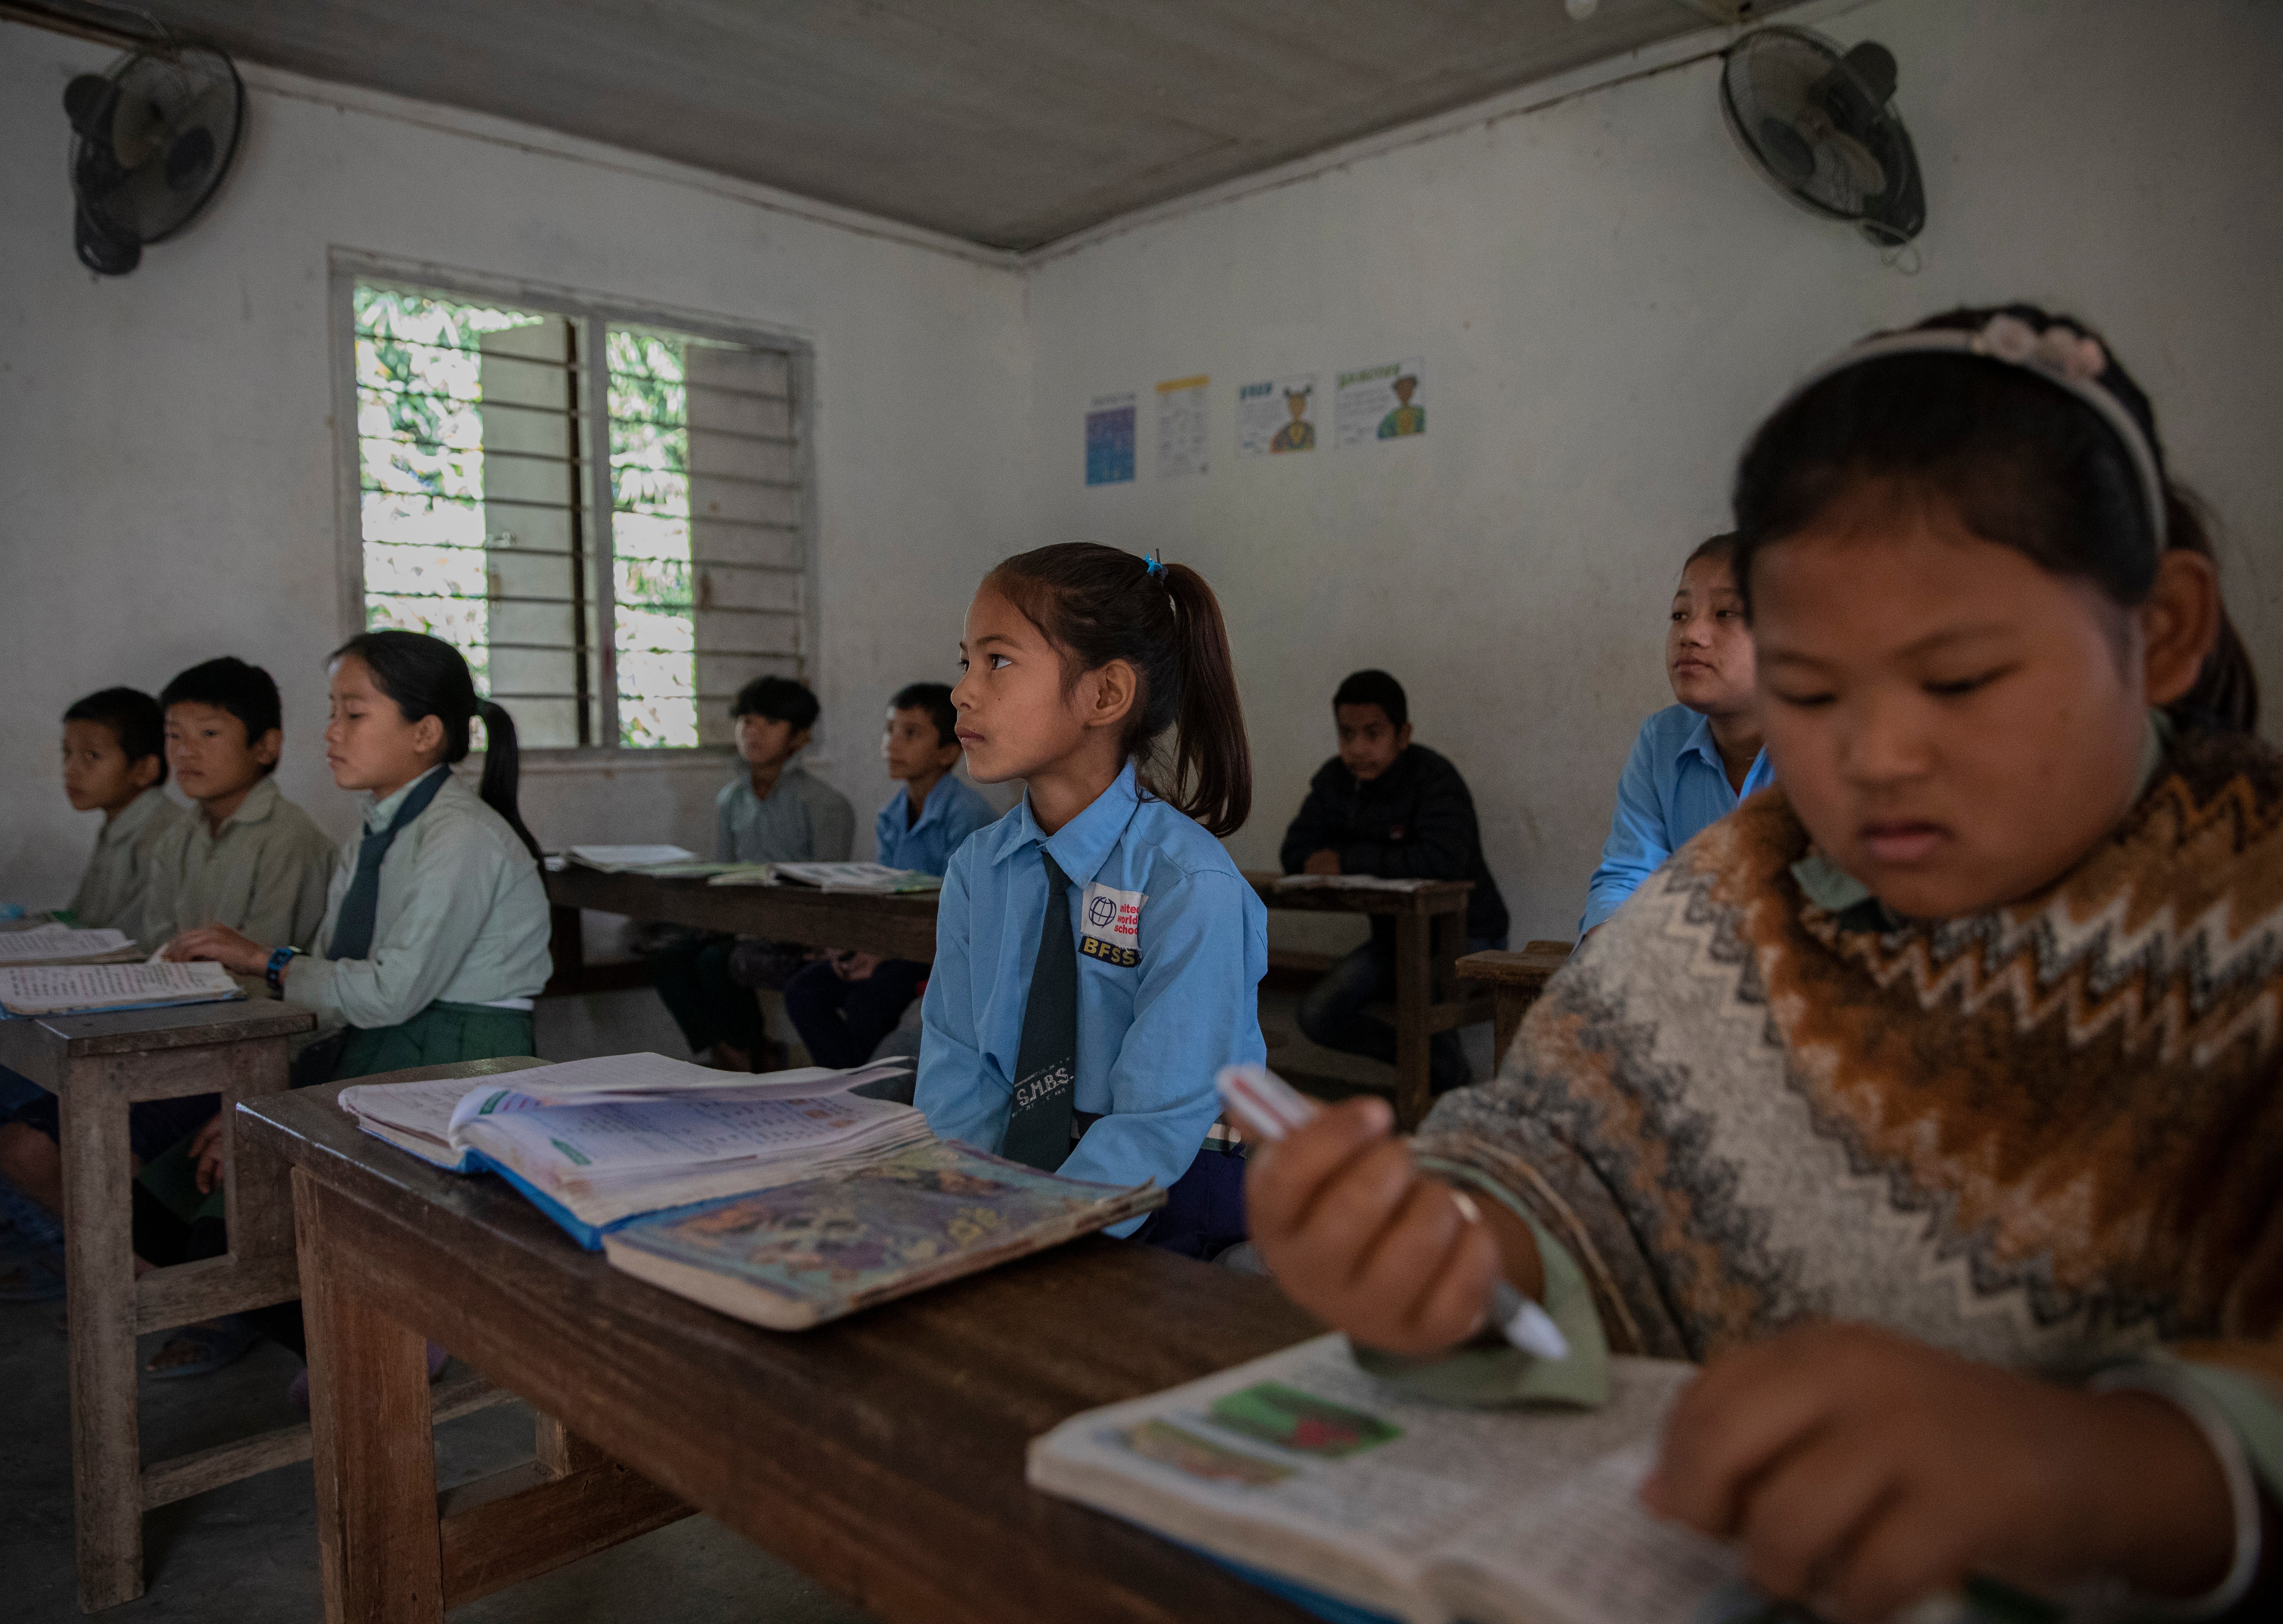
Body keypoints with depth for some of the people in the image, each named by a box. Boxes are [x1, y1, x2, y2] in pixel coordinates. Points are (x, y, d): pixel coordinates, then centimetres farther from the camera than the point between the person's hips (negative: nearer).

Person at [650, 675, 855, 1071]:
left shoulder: (824, 803, -9)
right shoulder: (730, 799, 13)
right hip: (744, 926, 7)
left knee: (717, 962, -27)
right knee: (669, 956, -18)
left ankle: (748, 1060, -2)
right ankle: (724, 1056, -11)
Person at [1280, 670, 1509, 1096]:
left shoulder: (1434, 779, -21)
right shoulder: (1334, 781, 0)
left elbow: (1442, 860, -37)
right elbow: (1297, 854, -4)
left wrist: (1351, 861, -27)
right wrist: (1388, 863, -19)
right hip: (1394, 936, 7)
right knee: (1317, 1016, -7)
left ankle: (1454, 1085, 1)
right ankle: (1427, 1061, 14)